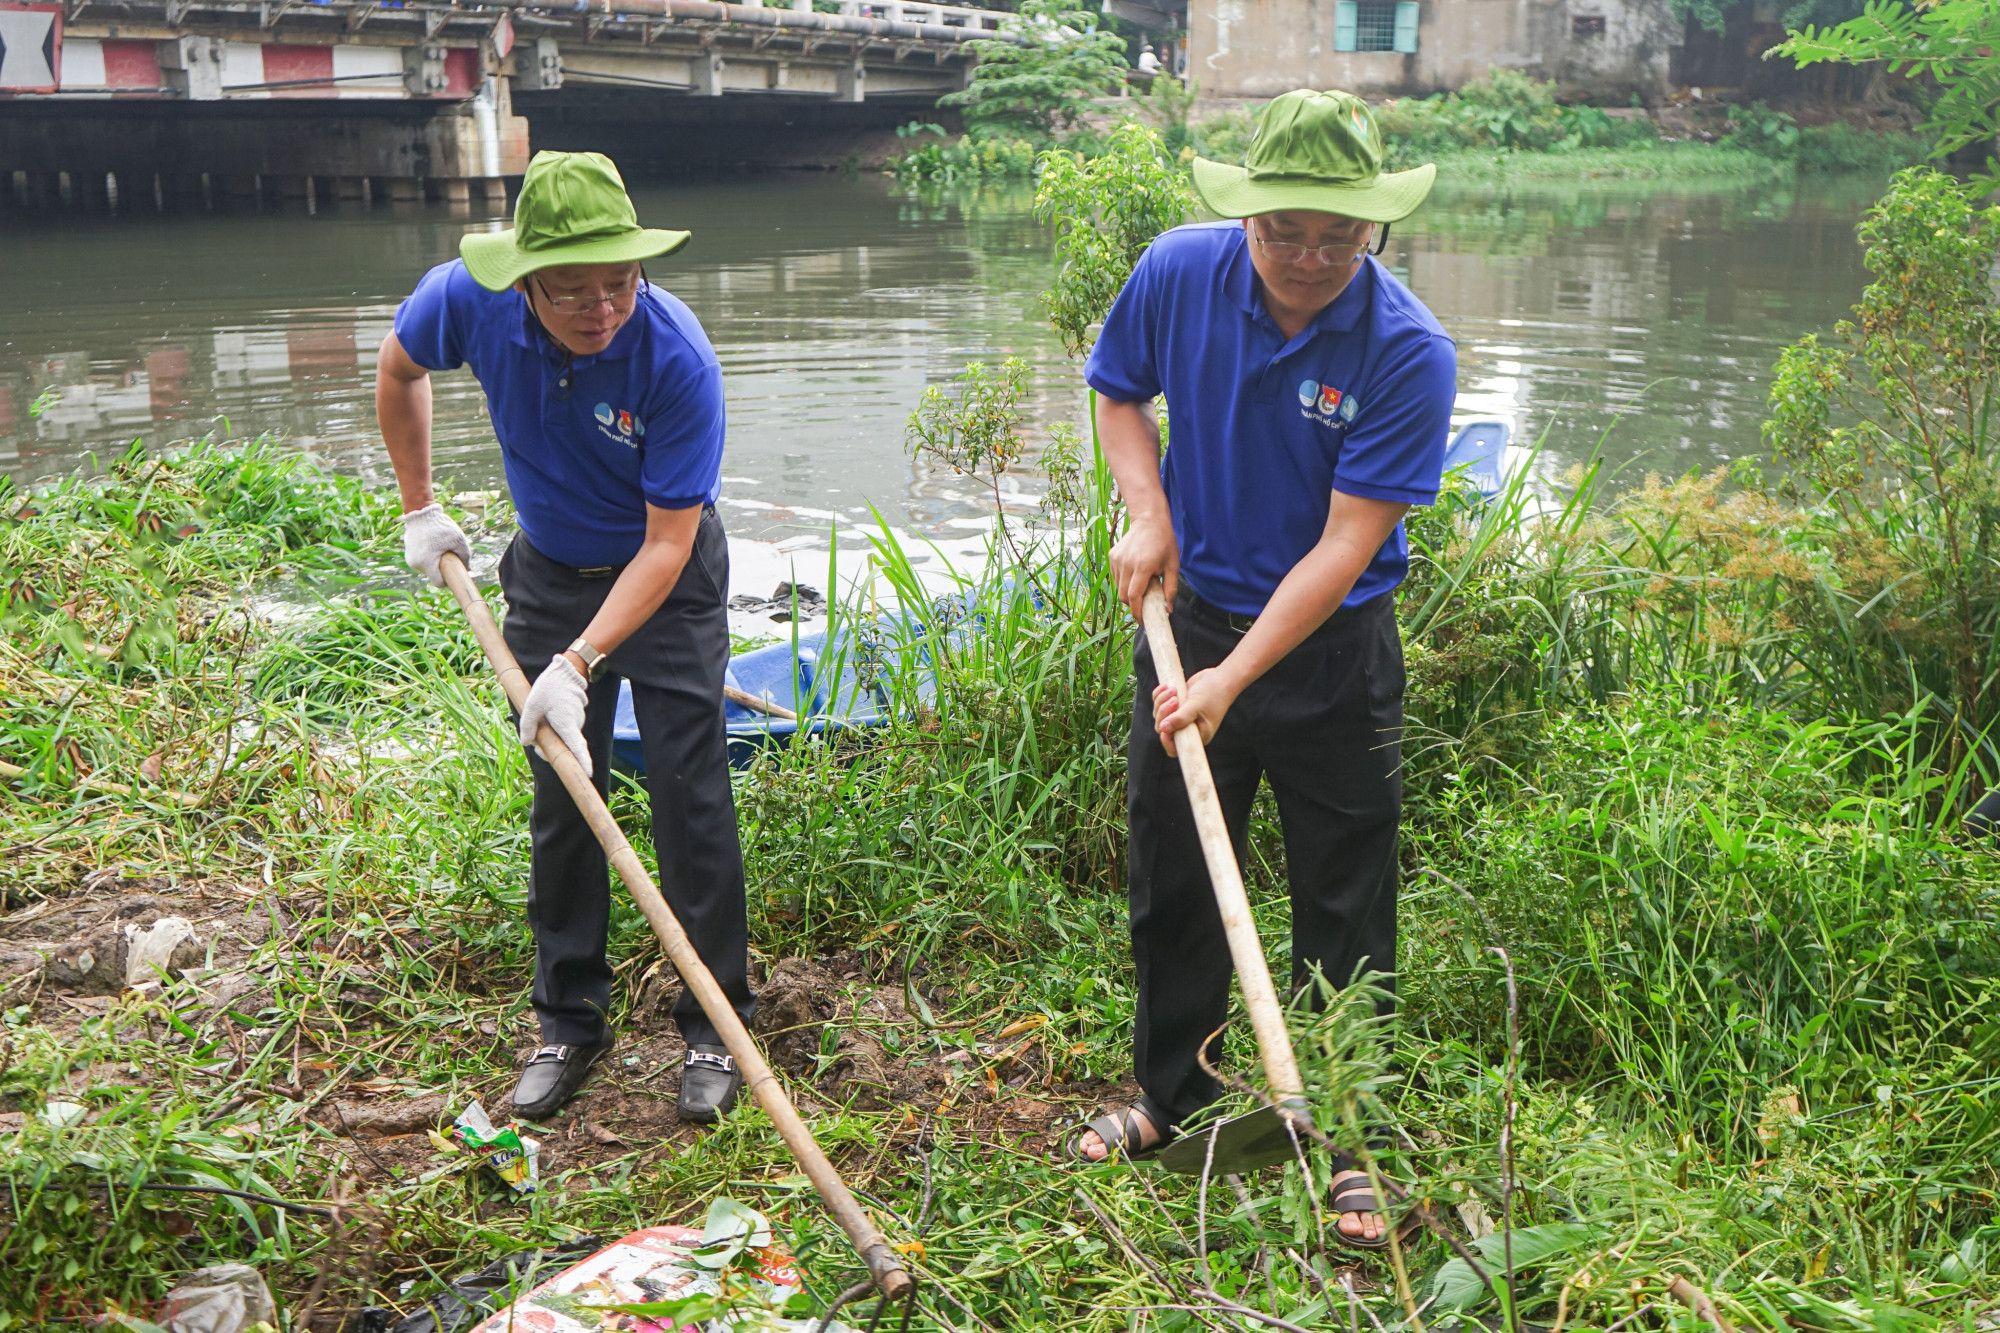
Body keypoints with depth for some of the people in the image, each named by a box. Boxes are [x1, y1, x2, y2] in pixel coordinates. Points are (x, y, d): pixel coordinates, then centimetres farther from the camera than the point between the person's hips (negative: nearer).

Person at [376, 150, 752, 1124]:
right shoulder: (469, 299, -21)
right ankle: (570, 1022, 21)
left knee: (690, 795, -5)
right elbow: (398, 369, 4)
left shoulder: (677, 357, -31)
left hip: (665, 578, -3)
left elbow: (666, 544, -27)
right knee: (560, 799, 7)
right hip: (549, 574, 3)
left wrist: (579, 664, -33)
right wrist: (420, 510, 5)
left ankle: (714, 1027, 9)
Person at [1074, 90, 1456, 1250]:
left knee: (1345, 911, 5)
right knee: (1171, 880, 15)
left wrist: (1229, 681, -26)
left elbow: (1344, 547, -23)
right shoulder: (1179, 272, -10)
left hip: (1334, 650, -3)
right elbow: (1118, 391, 9)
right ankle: (1173, 1097, 35)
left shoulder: (1408, 353, -21)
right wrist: (1148, 513, -9)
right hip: (1191, 616, 4)